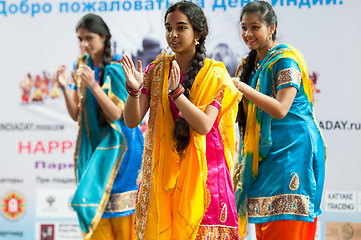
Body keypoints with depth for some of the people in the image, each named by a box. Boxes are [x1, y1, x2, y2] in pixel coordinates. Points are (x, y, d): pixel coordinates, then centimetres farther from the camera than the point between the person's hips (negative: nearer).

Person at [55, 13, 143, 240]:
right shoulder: (82, 66, 6)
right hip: (92, 144, 5)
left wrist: (93, 86, -26)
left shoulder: (118, 68, -11)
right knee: (96, 211, 5)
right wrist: (65, 87, -11)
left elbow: (117, 113, -16)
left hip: (117, 145, -5)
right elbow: (76, 114, 5)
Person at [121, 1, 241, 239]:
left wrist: (176, 92, -23)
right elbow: (132, 121, -1)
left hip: (200, 171, -2)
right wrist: (134, 89, -19)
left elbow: (204, 125, -14)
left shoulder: (215, 75, -2)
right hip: (162, 171, 3)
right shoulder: (156, 71, 6)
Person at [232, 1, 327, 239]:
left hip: (291, 150, -8)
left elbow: (281, 109, -20)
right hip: (263, 155, 8)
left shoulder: (285, 59, -8)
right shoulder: (250, 65, 16)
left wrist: (240, 86, -24)